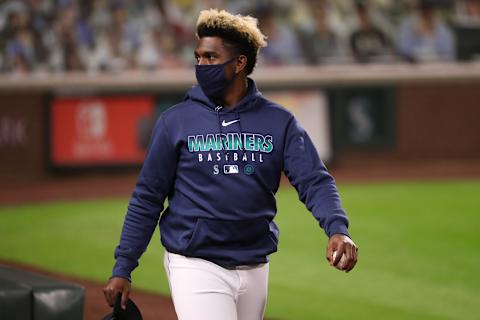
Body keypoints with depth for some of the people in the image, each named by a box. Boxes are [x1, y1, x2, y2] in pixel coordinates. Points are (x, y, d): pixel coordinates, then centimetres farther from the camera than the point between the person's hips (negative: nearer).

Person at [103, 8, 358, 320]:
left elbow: (314, 181, -5)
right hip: (196, 267, -3)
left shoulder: (279, 122, 3)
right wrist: (122, 269, -2)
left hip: (254, 269, 3)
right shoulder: (176, 121, -1)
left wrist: (337, 229, -25)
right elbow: (147, 199, 2)